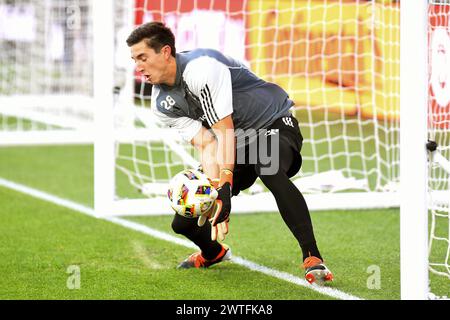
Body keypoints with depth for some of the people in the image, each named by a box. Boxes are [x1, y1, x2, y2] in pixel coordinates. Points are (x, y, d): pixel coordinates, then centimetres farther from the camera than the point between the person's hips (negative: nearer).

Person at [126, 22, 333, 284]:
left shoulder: (201, 68, -27)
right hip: (237, 144, 7)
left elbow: (224, 131, -30)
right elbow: (206, 144, -14)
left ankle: (312, 258, -38)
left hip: (275, 124, -7)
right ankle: (213, 252, 34)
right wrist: (215, 188, -31)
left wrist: (226, 186, -38)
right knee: (184, 222, -2)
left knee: (268, 168, -42)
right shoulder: (162, 104, -5)